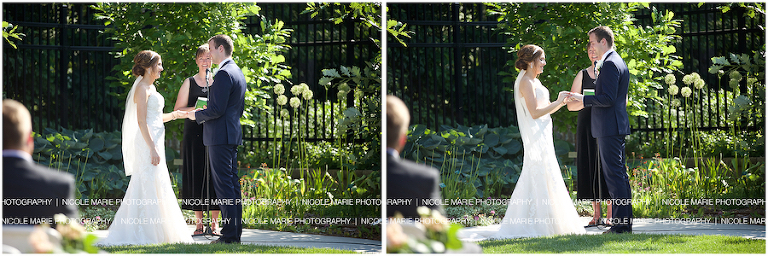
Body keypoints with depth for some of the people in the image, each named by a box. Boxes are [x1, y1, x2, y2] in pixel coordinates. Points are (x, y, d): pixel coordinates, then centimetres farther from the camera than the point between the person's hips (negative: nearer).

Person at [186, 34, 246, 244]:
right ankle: (235, 232, 13)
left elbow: (217, 109, -21)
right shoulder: (237, 72, 17)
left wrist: (197, 115, -4)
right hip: (232, 134, 10)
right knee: (232, 182, 11)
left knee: (224, 184, -10)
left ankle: (229, 234, -12)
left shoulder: (224, 74, -15)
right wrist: (204, 114, 21)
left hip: (220, 136, -10)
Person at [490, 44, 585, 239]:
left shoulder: (535, 81, 17)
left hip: (543, 135, 10)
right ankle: (537, 225, -9)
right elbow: (535, 112, -20)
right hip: (535, 134, -10)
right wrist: (558, 103, -13)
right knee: (540, 178, -10)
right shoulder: (526, 82, -13)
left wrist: (560, 102, 6)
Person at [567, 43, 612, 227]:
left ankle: (610, 215, 1)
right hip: (587, 126, 2)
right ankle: (597, 215, 6)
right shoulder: (582, 75, 9)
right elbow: (571, 105, 7)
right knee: (590, 167, 0)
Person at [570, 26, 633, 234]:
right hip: (618, 126, 11)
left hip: (609, 128, -11)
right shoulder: (619, 62, 17)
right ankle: (626, 222, 15)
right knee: (620, 174, 12)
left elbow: (607, 99, -21)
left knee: (614, 175, -9)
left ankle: (620, 224, -10)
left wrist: (583, 98, -14)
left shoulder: (610, 64, -15)